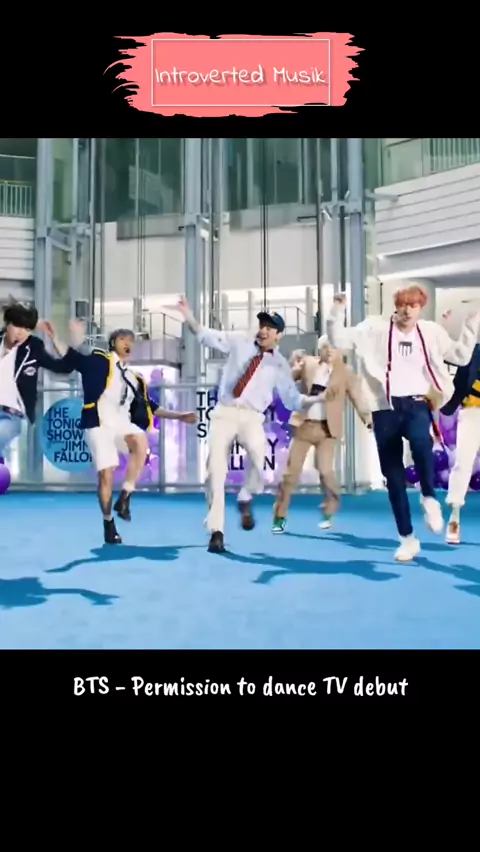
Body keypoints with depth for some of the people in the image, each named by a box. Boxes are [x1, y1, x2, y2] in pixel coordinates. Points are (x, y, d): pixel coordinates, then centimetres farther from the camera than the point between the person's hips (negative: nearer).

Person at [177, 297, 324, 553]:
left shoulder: (280, 364, 9)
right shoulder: (240, 342, 11)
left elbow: (292, 399, 9)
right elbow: (207, 336, 9)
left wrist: (317, 399, -6)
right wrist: (189, 318, -4)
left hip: (251, 417, -1)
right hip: (223, 413, 1)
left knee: (257, 452, -32)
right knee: (215, 469, -9)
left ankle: (245, 500, -2)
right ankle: (216, 531, 2)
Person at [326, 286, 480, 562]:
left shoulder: (431, 332, 11)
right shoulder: (375, 328, 6)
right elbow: (339, 340, 3)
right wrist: (338, 311, -8)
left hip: (417, 404, 0)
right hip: (386, 408, 0)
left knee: (421, 441, -37)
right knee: (393, 476, 2)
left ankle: (429, 498, -9)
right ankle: (408, 538, 16)